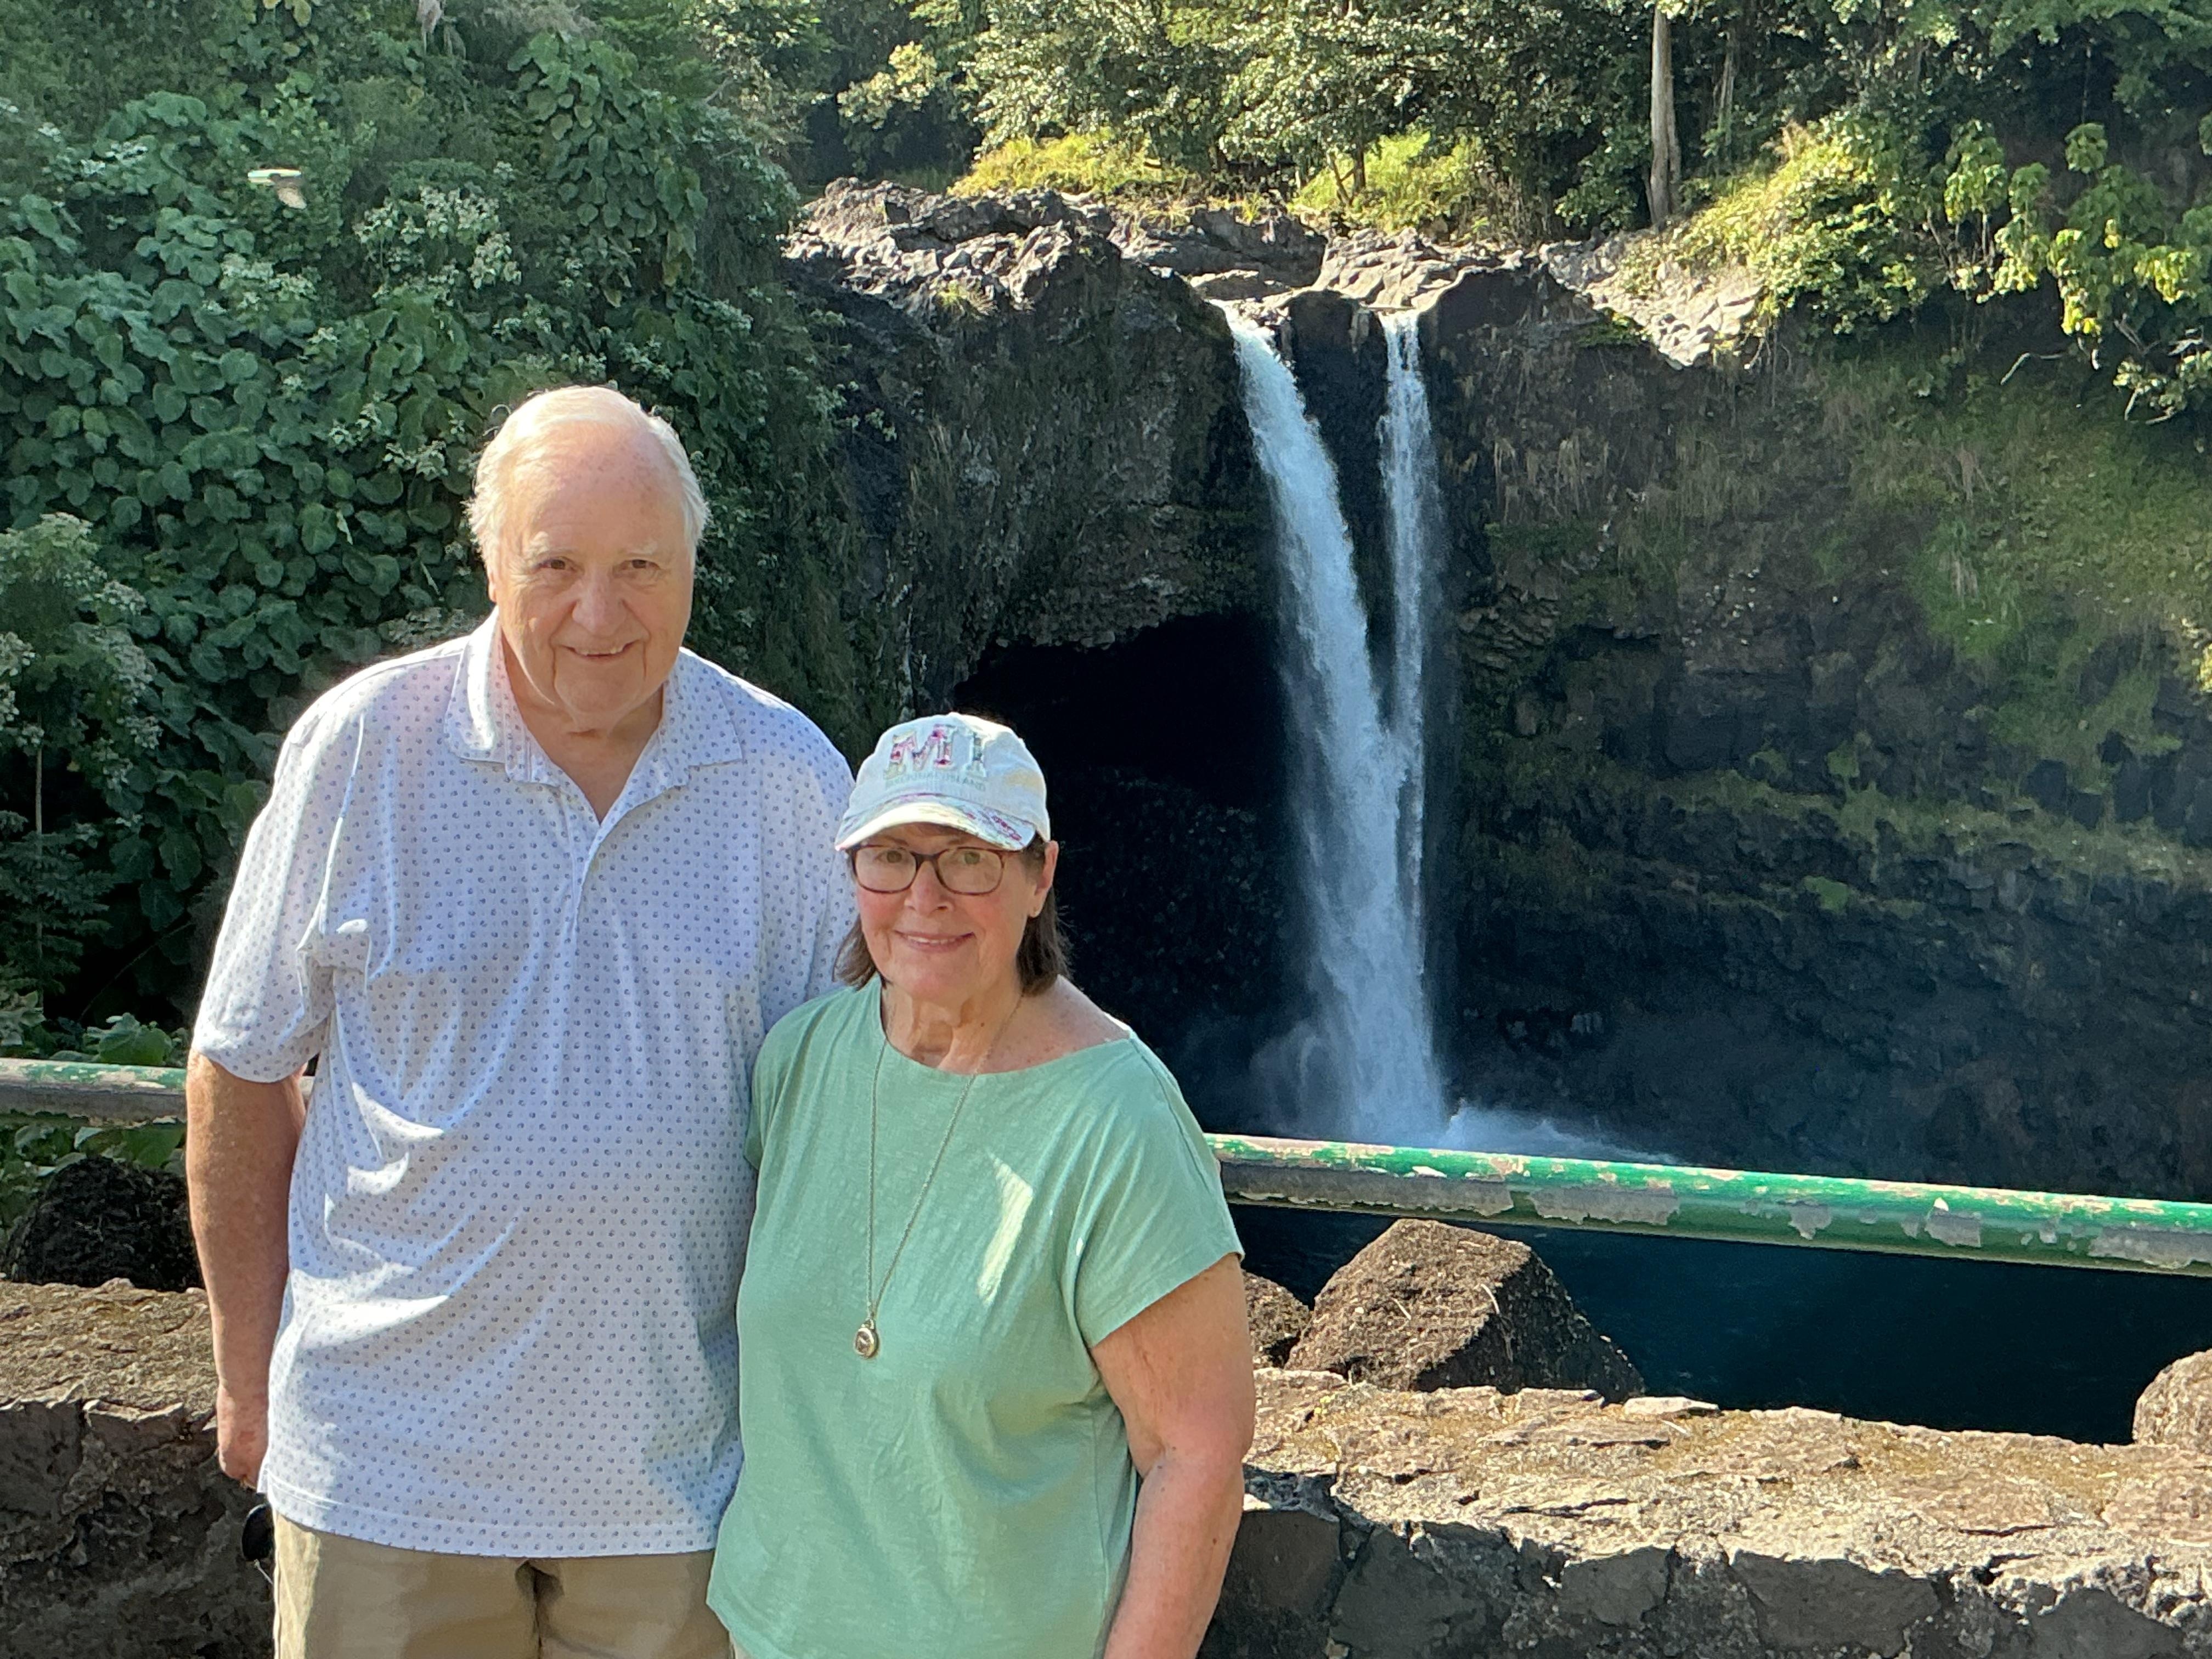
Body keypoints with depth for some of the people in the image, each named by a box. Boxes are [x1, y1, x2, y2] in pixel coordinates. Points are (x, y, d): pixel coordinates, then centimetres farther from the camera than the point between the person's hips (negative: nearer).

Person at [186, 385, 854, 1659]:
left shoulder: (790, 778, -6)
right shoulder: (361, 750, -9)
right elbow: (242, 1075, 0)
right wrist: (247, 1376, 3)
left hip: (678, 1458, 1)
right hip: (390, 1453, -1)